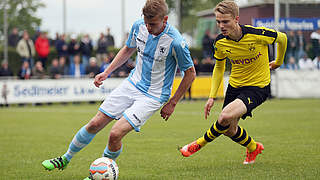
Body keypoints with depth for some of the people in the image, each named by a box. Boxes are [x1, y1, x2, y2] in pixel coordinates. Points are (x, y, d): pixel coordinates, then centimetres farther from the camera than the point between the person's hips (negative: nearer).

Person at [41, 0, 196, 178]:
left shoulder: (175, 42, -25)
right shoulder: (139, 26, -8)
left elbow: (190, 73, -11)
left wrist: (172, 103, -6)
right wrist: (107, 72, 9)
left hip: (153, 96, -5)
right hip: (132, 83, 5)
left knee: (115, 134, -18)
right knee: (95, 124, 5)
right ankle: (66, 158, 28)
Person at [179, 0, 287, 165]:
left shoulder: (257, 34, -24)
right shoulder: (220, 42, -10)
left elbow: (282, 38, -4)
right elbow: (219, 67, 9)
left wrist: (278, 62, 13)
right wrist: (212, 97, 2)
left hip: (258, 87, -6)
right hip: (234, 85, 6)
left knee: (225, 117, -28)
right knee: (229, 130, 10)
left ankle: (201, 143, -2)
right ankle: (253, 148, 42)